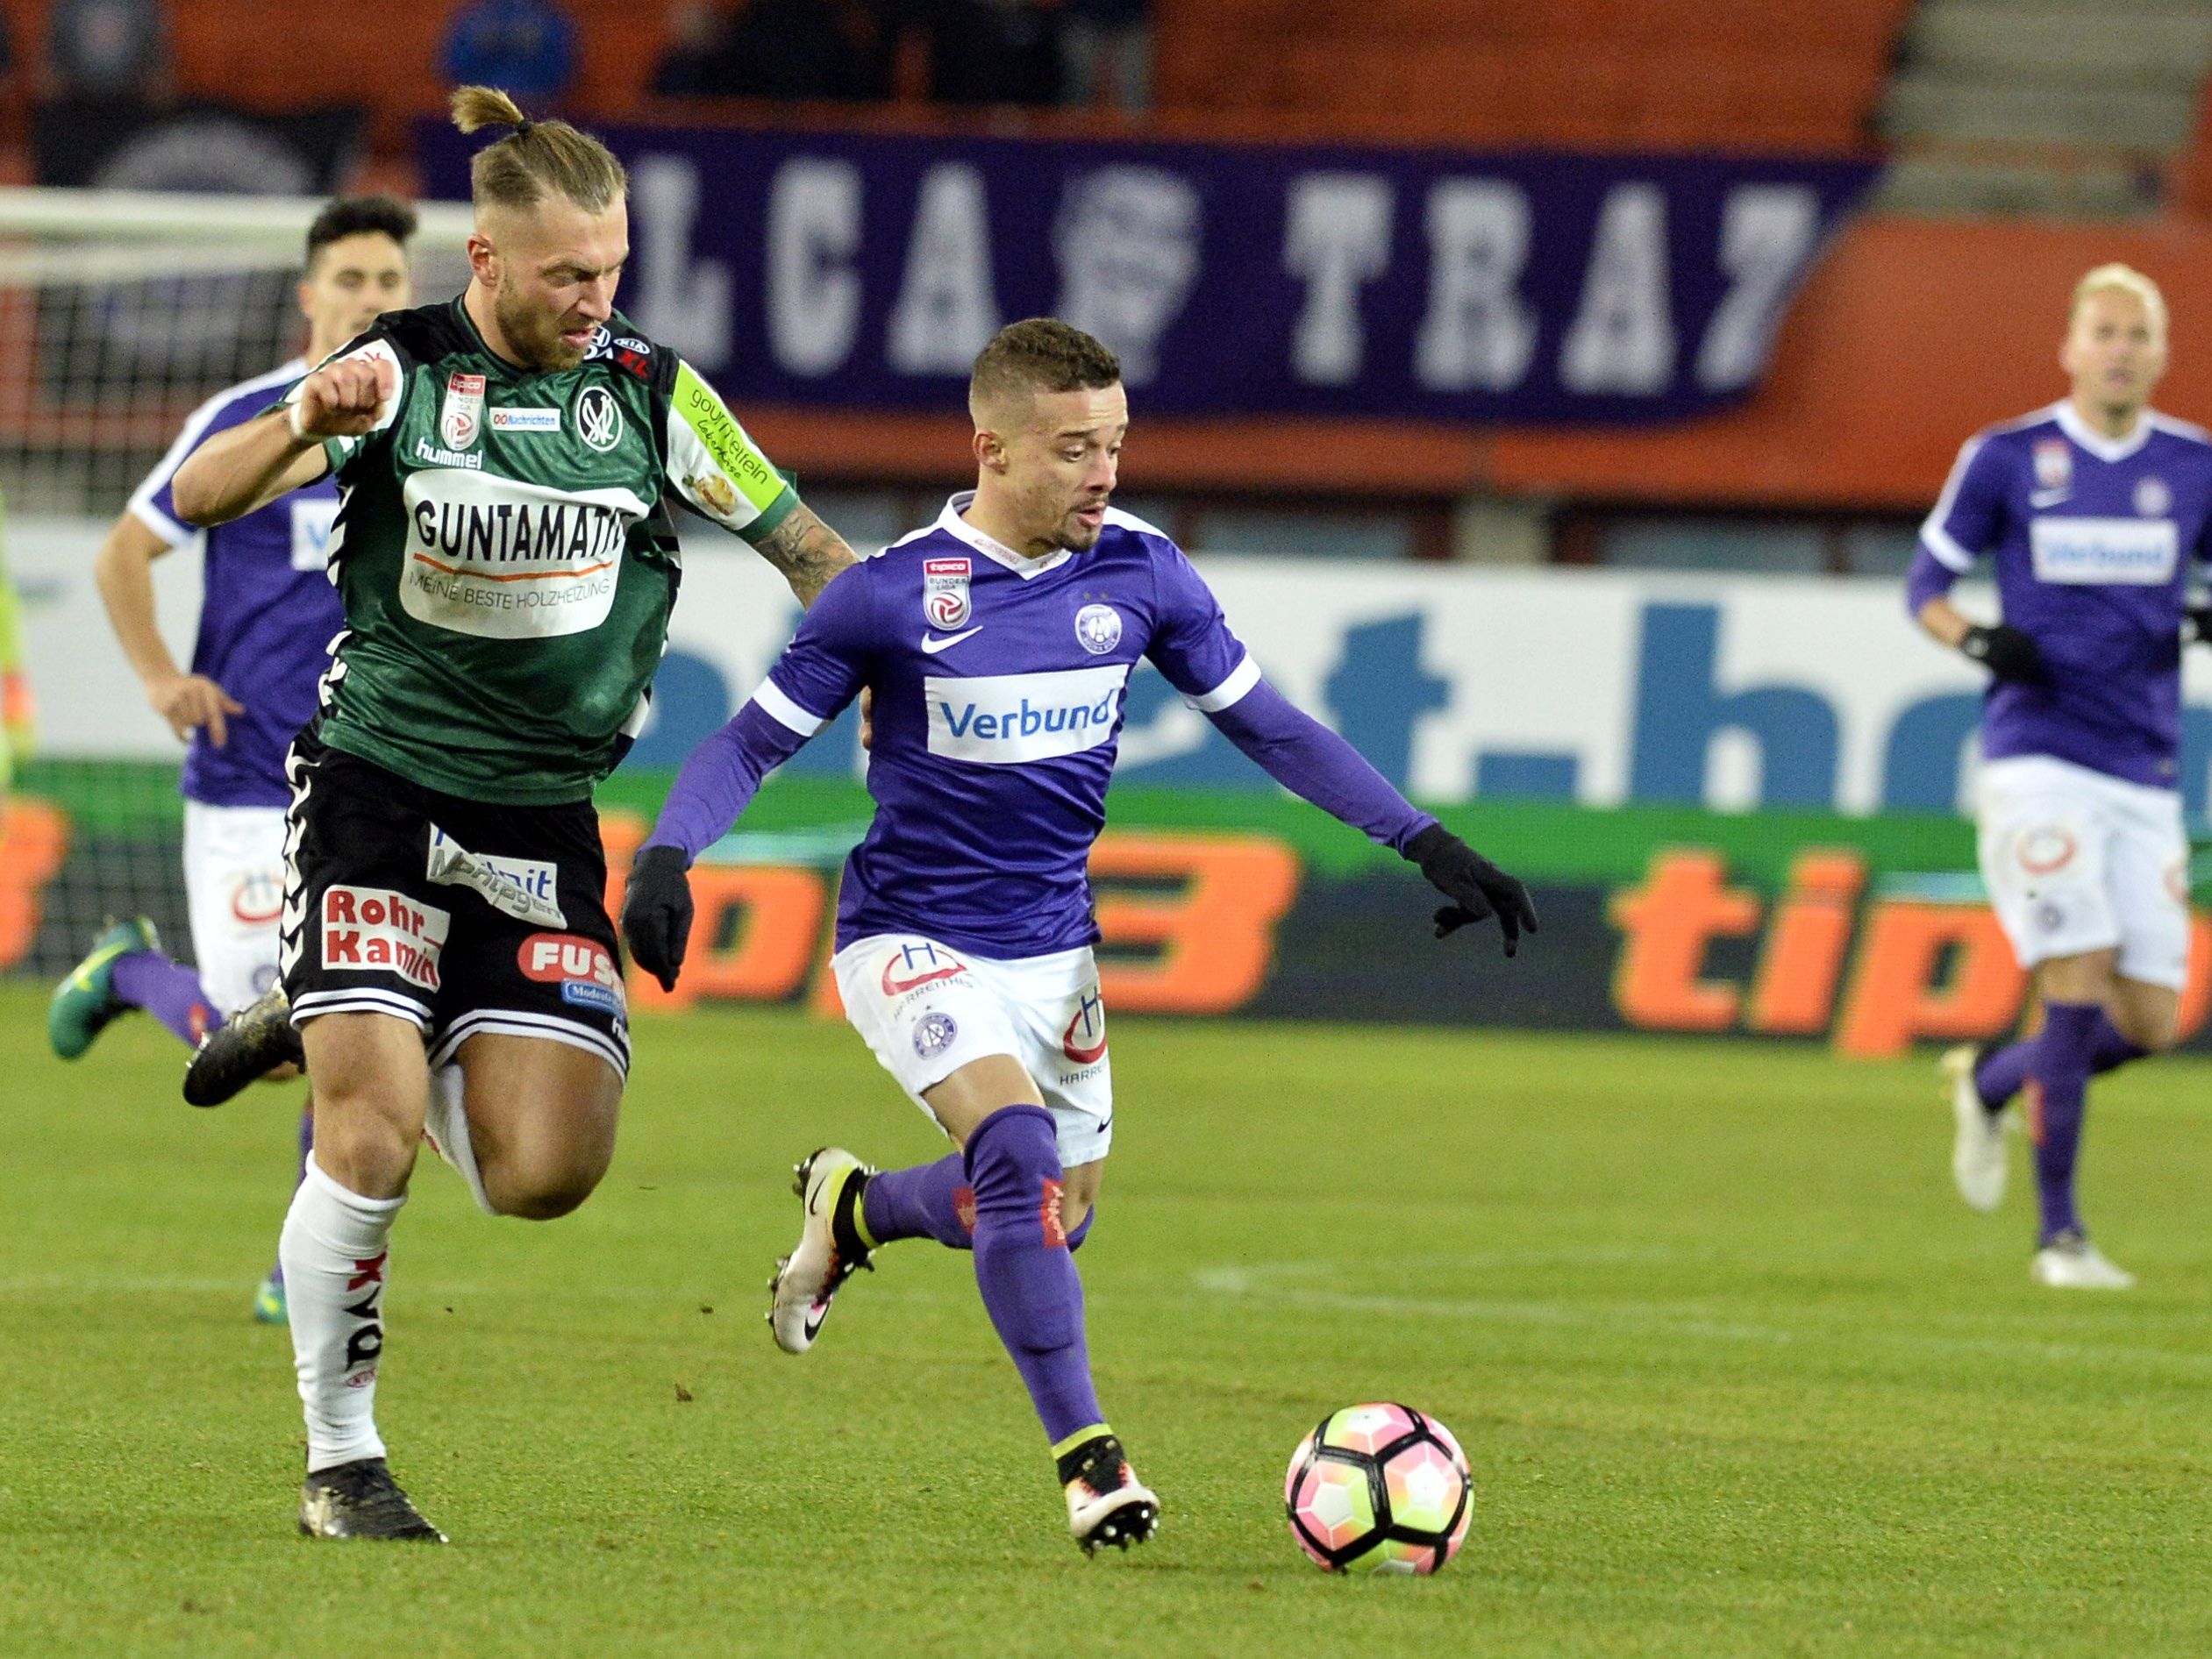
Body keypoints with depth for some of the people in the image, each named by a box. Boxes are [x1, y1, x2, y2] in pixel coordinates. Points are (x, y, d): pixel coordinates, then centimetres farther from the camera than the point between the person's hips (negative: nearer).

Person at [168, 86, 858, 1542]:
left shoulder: (652, 392, 0)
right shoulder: (399, 373, -5)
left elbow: (804, 547, 9)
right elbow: (200, 502, -15)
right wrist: (305, 426, -35)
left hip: (544, 819, 3)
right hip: (379, 790, -3)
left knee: (542, 1177, -6)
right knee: (374, 1137, -16)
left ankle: (349, 1029, 24)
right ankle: (341, 1464, 1)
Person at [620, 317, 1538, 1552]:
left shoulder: (1140, 573, -4)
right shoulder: (896, 595, -15)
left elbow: (1266, 724, 5)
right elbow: (755, 742, -7)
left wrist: (1428, 845, 0)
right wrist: (667, 860, -24)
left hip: (1054, 948, 5)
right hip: (913, 941, -5)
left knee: (1059, 1217, 11)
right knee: (1018, 1148, -27)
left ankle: (853, 1208, 41)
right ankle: (1086, 1454, -20)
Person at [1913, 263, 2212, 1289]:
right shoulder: (2005, 459, 1)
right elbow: (1926, 585, 8)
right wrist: (1978, 642, -13)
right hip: (2038, 760, -4)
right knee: (2080, 982, -16)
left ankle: (1988, 1085, 31)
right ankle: (2058, 1234, -5)